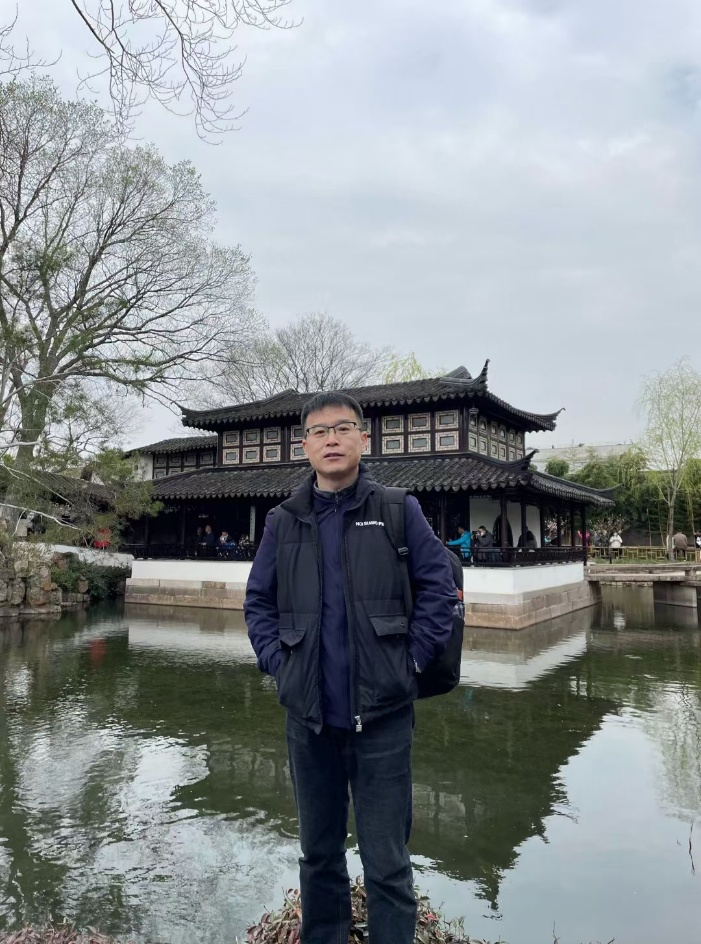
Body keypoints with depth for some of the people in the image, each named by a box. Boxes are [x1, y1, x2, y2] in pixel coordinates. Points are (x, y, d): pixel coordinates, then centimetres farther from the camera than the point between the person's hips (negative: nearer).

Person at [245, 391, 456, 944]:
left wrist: (411, 661, -7)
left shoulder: (399, 511, -4)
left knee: (387, 865, 8)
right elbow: (258, 602, 12)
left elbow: (440, 589, -2)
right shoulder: (283, 522, 4)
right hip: (309, 716, 3)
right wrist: (277, 663, 1)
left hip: (383, 715, -3)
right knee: (319, 853, 21)